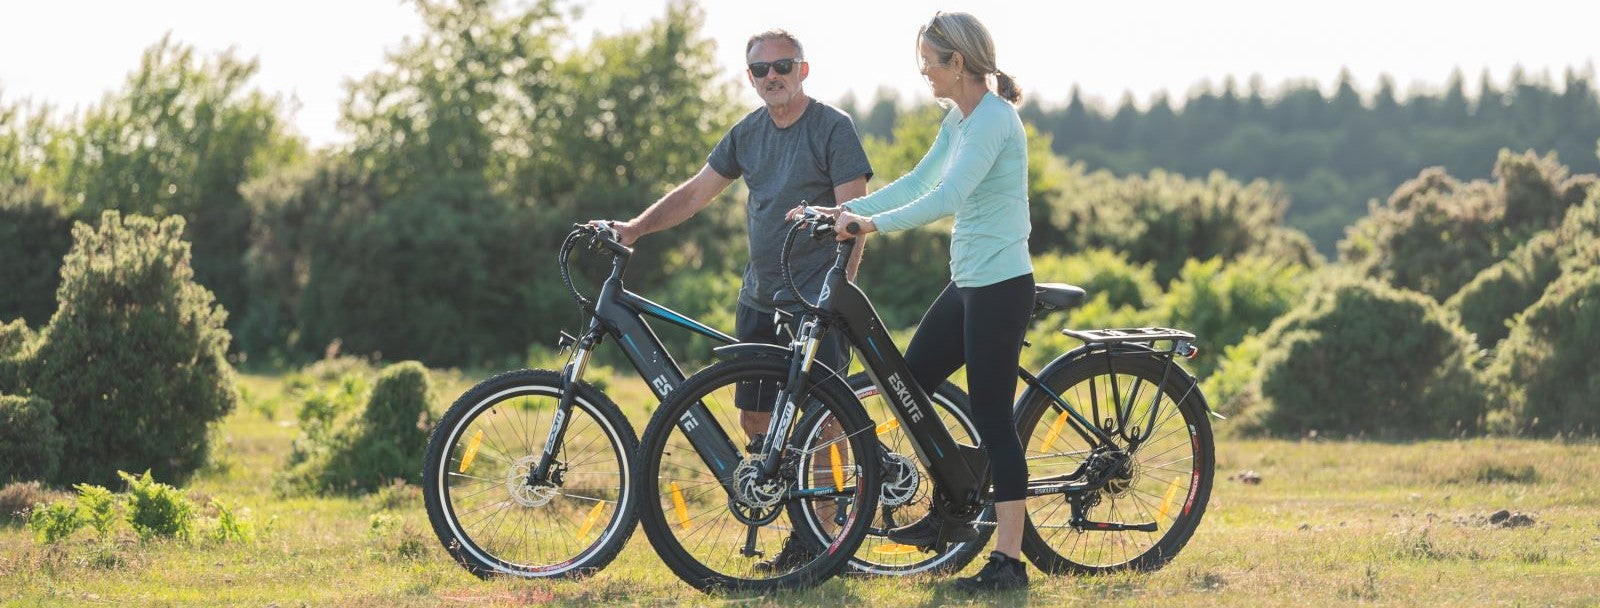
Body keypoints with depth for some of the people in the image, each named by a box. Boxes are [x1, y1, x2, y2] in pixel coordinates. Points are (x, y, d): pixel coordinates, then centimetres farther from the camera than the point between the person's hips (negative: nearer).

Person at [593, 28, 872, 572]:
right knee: (755, 418, 6)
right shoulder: (748, 133, 12)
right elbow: (696, 192, 16)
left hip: (817, 302, -7)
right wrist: (634, 228, 3)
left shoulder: (833, 128, -7)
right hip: (759, 298, 7)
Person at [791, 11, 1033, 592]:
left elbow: (947, 197, -27)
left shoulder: (993, 118, -18)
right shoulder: (959, 119, 12)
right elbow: (918, 183, 20)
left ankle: (1008, 560, -2)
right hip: (967, 282, 10)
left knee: (993, 418, -6)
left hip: (1000, 286, -10)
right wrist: (848, 211, 13)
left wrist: (873, 223, -25)